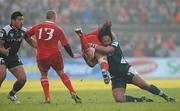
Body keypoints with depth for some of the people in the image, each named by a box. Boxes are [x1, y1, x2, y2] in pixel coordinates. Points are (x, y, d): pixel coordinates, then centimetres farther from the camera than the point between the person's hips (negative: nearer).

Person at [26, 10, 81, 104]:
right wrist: (72, 55, 15)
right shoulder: (58, 29, 2)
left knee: (44, 75, 20)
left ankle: (47, 98, 6)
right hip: (55, 56, 0)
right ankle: (73, 93, 7)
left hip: (41, 57, 0)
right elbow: (65, 45, 3)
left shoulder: (37, 27, 4)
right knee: (62, 74, 17)